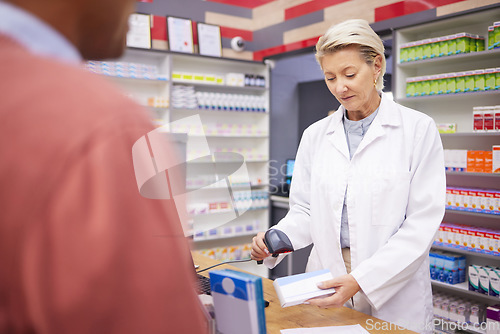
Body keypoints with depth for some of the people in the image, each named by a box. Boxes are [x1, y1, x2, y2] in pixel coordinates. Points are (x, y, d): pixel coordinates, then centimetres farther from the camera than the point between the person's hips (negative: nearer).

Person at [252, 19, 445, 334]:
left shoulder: (418, 128, -6)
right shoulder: (315, 135, 5)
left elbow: (423, 220, -11)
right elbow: (305, 211, 8)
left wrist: (361, 279, -20)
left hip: (394, 297, -3)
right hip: (326, 286, 3)